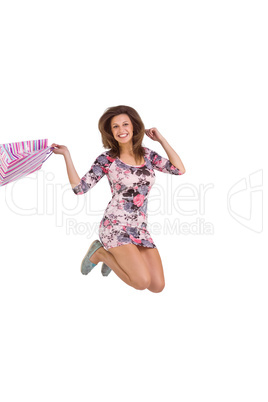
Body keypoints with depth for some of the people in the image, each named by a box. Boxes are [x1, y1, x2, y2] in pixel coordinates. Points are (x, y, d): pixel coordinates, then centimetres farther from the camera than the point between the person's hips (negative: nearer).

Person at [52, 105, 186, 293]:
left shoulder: (147, 154, 9)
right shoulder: (106, 159, -3)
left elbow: (180, 169, 3)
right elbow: (79, 187, -6)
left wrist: (161, 139, 6)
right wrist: (66, 154, -10)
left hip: (141, 230, 5)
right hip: (115, 226, -5)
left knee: (158, 286, -4)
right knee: (142, 282, -20)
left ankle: (119, 256, 19)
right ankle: (100, 252, 6)